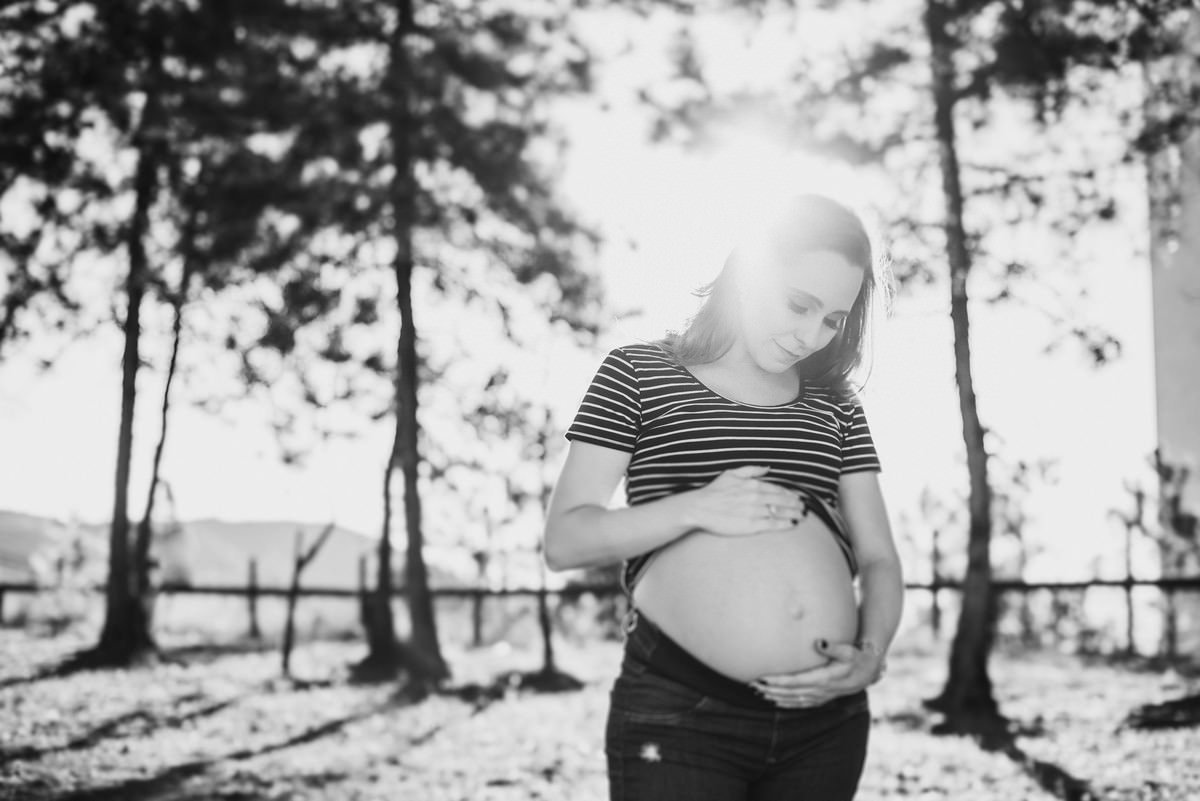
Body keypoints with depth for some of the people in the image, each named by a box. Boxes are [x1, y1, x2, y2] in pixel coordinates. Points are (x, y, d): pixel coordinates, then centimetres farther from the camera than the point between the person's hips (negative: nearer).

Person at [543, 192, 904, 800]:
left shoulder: (834, 404, 14)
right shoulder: (637, 374, 3)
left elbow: (878, 560, 12)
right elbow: (562, 542, -4)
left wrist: (871, 655, -8)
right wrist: (693, 508, -17)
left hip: (827, 719, 4)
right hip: (676, 715, -4)